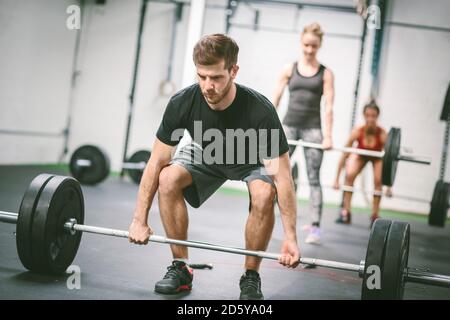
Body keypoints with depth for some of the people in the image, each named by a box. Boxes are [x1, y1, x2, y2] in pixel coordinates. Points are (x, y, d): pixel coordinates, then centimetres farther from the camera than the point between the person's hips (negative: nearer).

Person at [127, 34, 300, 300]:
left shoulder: (260, 111, -38)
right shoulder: (182, 104, -30)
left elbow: (281, 176, -33)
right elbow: (157, 162, -20)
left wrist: (290, 238, -34)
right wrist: (140, 220, -18)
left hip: (253, 161, -2)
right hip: (207, 154, 3)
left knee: (264, 196, -34)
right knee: (168, 180, -25)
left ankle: (251, 277, -11)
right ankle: (181, 268, -9)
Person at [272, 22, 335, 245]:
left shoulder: (326, 73, 3)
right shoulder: (289, 68, 7)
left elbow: (328, 106, -2)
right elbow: (276, 98, 6)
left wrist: (328, 135, -10)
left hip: (312, 128, -1)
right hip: (289, 125, 1)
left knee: (313, 178, -1)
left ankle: (315, 228, -2)